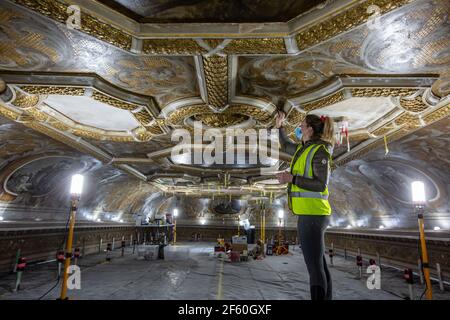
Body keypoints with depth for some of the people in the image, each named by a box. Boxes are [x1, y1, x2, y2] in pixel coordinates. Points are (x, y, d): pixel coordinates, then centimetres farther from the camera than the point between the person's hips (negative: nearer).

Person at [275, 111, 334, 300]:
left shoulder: (319, 151, -11)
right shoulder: (304, 149, 15)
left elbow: (320, 185, -17)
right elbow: (285, 146, 35)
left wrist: (292, 178, -19)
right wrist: (280, 126, 35)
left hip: (312, 214, -9)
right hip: (310, 214, 9)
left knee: (314, 266, -6)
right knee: (319, 263, 15)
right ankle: (326, 298, 26)